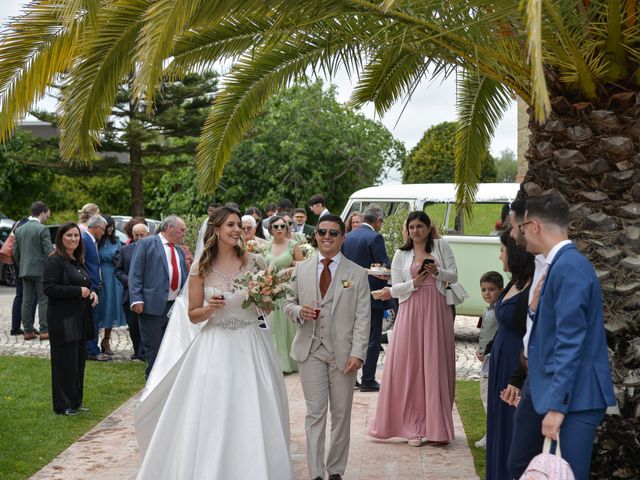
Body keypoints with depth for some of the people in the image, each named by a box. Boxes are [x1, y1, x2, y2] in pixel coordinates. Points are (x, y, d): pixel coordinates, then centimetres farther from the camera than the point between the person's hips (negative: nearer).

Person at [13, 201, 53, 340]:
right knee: (43, 300, -2)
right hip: (40, 270, -6)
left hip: (25, 271, 6)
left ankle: (28, 330, 10)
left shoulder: (19, 230, 10)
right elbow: (48, 251, -14)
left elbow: (15, 252, 12)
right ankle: (44, 330, -3)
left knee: (26, 301, 8)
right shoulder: (42, 229, -11)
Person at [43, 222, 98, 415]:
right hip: (63, 321, -8)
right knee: (65, 363, -4)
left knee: (78, 362, 11)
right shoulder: (55, 261, -11)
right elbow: (49, 288, -19)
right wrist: (79, 291, -18)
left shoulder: (78, 261, 16)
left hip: (80, 320, 8)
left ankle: (76, 402, 20)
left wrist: (91, 293, 4)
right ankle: (63, 405, 4)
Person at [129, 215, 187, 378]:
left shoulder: (179, 251, 19)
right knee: (153, 348, -1)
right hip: (153, 305, -6)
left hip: (175, 306, 6)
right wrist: (136, 299, -16)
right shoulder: (146, 244, -1)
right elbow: (135, 274, -7)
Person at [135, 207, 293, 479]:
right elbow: (193, 315, 6)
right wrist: (209, 309, -14)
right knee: (211, 420, 1)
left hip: (250, 347, 0)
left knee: (252, 419, 1)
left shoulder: (254, 261, 1)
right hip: (215, 348, 0)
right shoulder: (201, 267, 1)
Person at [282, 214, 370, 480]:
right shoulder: (301, 269, 7)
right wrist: (298, 311, -10)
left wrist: (357, 353, -11)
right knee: (315, 413, 0)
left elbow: (363, 317, -2)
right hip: (311, 350, 1)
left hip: (343, 353, -1)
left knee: (341, 414, 8)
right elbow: (287, 302, 14)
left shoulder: (357, 274, 1)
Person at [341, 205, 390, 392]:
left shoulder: (347, 237, 7)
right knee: (372, 339, 1)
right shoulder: (375, 238, -14)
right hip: (372, 295, -7)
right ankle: (368, 380, 2)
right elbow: (385, 267, -16)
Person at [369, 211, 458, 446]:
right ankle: (413, 427, 5)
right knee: (410, 367, -2)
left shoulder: (441, 246, 8)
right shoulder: (401, 255, 9)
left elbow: (454, 276, 5)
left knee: (437, 367, 0)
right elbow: (395, 288, 6)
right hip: (411, 312, 1)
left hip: (437, 311, 0)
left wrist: (438, 272, -13)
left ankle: (437, 426, 9)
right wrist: (414, 283, -11)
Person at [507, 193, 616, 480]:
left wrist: (557, 405, -24)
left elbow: (570, 341, -23)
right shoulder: (558, 265, 13)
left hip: (571, 397, -10)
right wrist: (536, 308, 4)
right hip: (542, 390, 10)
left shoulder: (569, 267, -19)